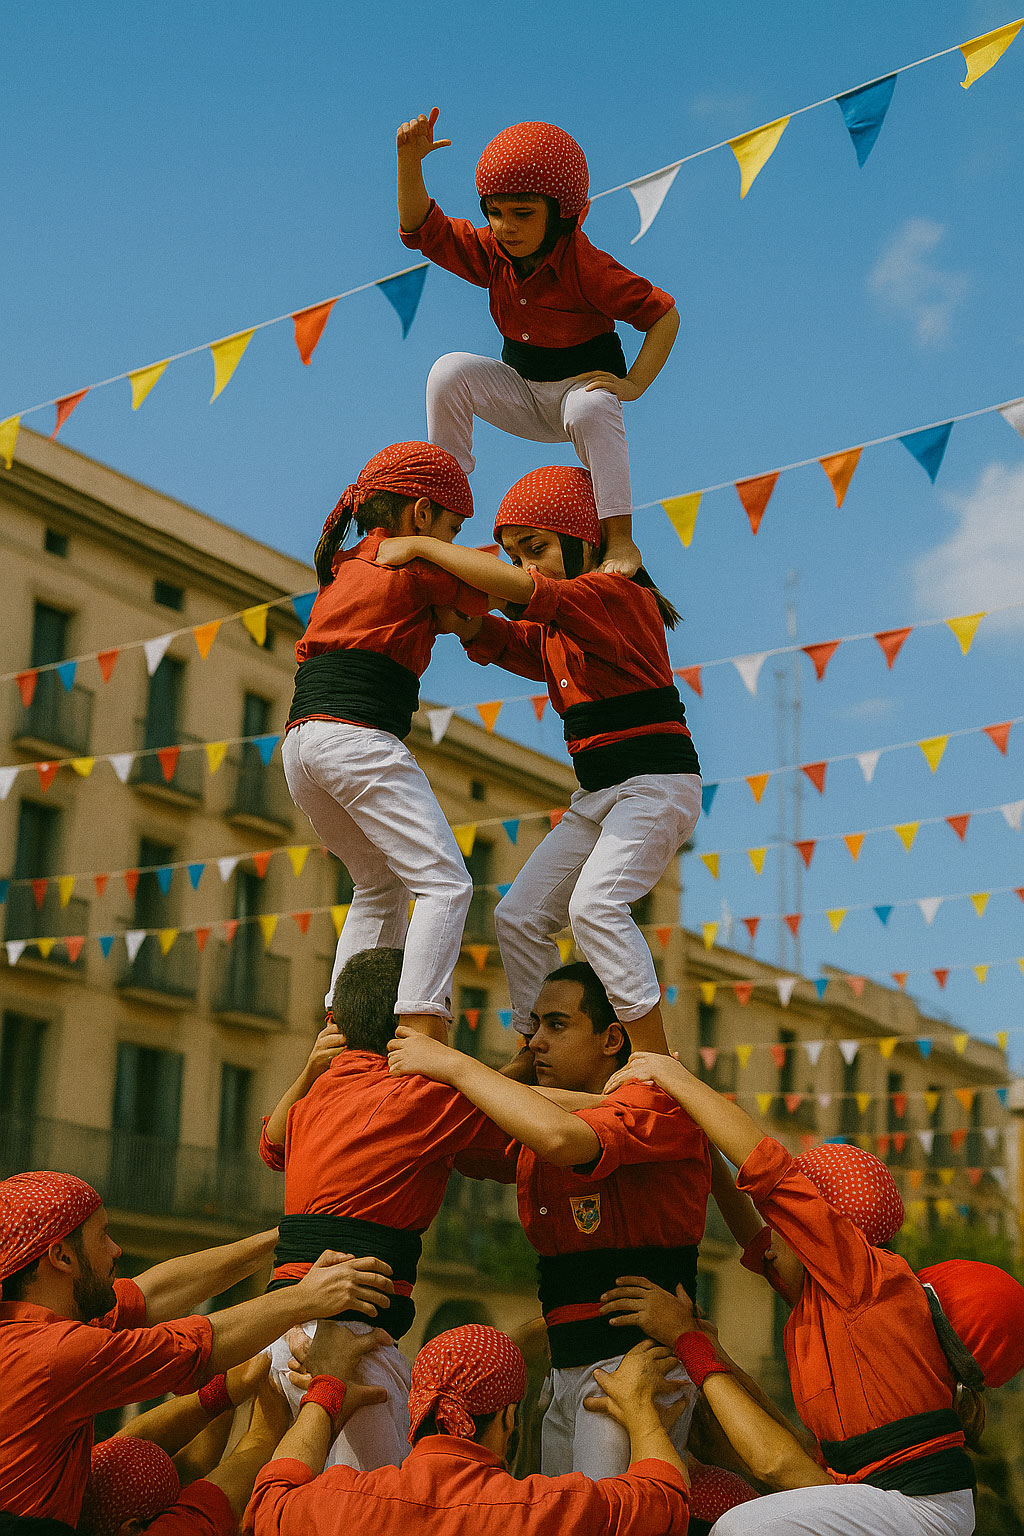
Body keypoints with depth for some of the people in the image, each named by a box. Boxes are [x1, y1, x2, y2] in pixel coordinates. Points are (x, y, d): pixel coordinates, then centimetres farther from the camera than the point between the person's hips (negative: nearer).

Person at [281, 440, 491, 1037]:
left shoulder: (340, 568, 24)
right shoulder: (416, 564, 3)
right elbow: (484, 596, 13)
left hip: (300, 742, 8)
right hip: (358, 739, -8)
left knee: (380, 886, 22)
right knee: (445, 883, -9)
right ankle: (420, 1031, -24)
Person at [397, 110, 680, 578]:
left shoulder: (585, 267, -23)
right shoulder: (491, 254, -7)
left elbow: (664, 316, -19)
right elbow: (422, 229, -10)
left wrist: (632, 384, -27)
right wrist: (409, 162, -25)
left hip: (583, 385, -5)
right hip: (522, 394, 5)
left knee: (591, 409, -41)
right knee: (450, 371, -20)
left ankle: (620, 539, -36)